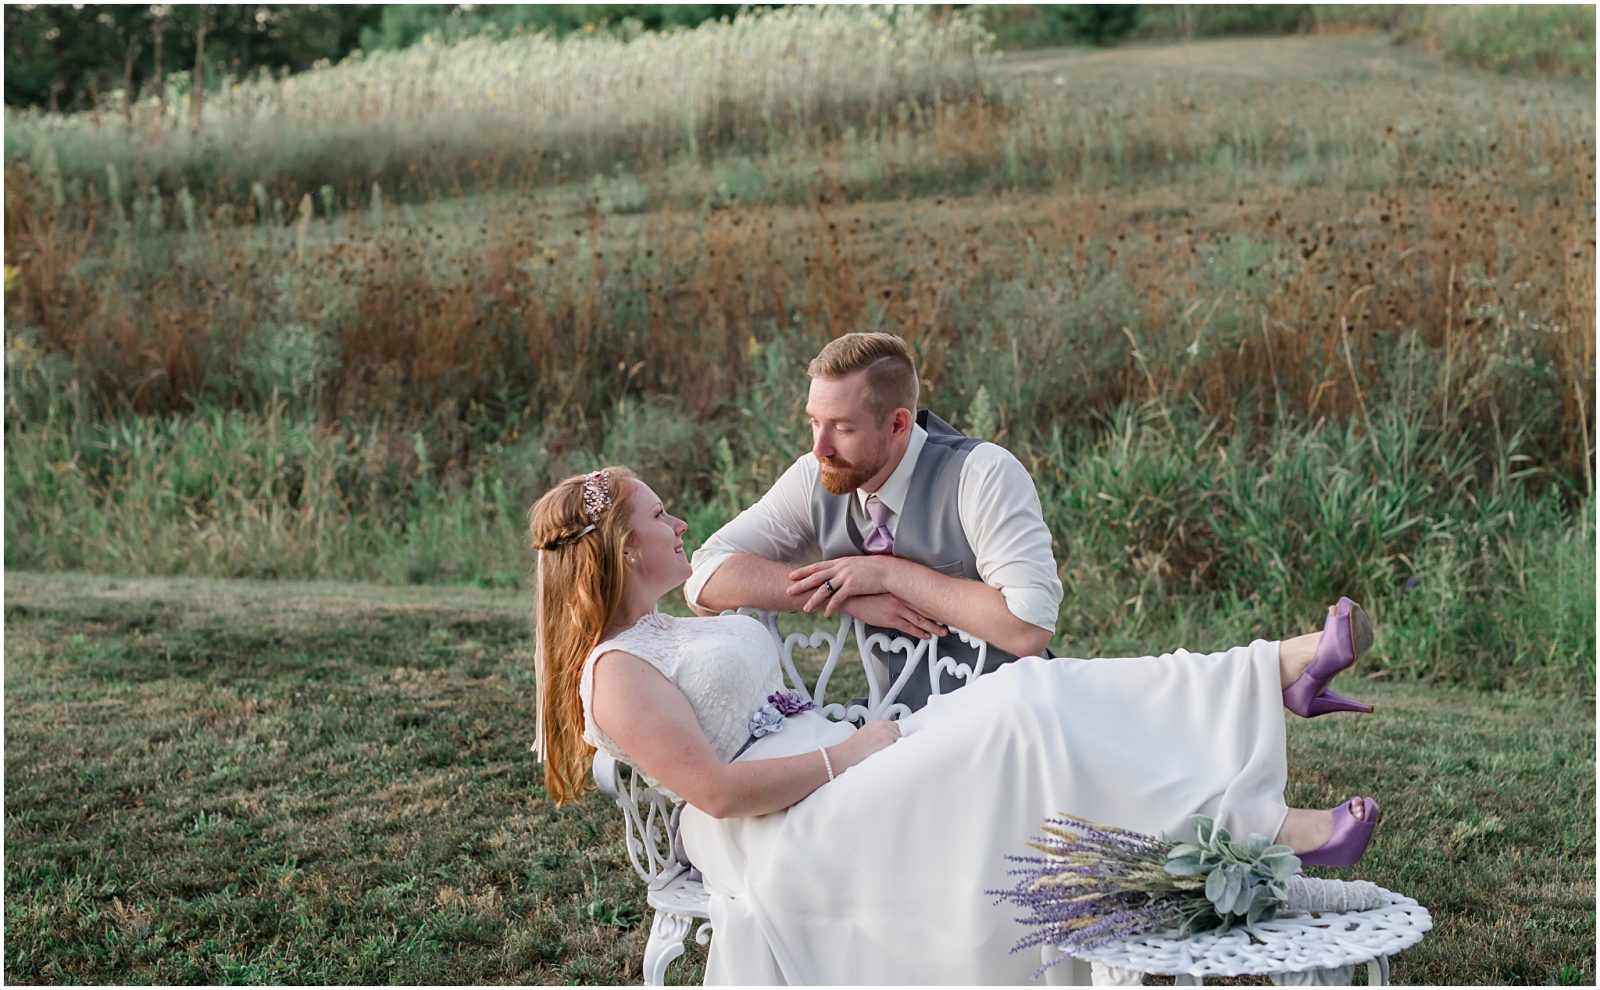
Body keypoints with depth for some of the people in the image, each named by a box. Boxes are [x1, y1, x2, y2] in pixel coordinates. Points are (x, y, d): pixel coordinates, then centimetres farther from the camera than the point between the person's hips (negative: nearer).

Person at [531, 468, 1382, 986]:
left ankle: (1283, 670, -12)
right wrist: (842, 754, -15)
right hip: (791, 843, -10)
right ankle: (1276, 831, -21)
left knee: (1037, 695, -7)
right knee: (1020, 728, -23)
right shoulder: (617, 673, -11)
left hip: (834, 789, 10)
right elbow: (718, 790, -20)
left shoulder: (669, 634, 21)